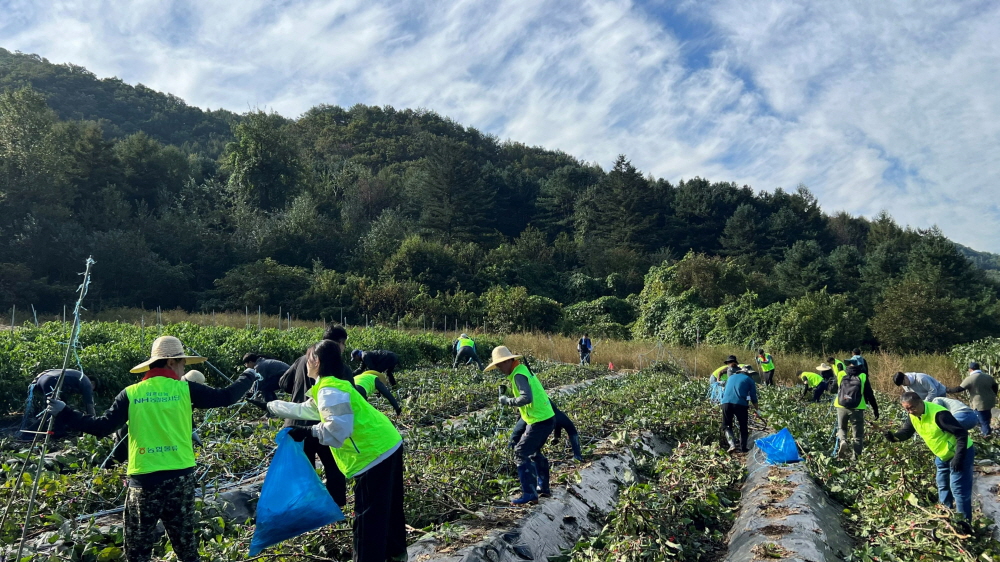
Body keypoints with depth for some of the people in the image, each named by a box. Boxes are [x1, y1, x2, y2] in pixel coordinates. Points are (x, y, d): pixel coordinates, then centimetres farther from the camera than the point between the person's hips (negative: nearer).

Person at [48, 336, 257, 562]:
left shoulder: (131, 393, 0)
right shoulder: (185, 389, -1)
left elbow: (102, 427, -1)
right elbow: (226, 397, 5)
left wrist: (63, 413, 10)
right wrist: (248, 376, 22)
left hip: (143, 479, 0)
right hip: (180, 477, 0)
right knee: (185, 544, 14)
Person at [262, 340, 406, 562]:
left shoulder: (329, 389, -14)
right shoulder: (331, 386, 19)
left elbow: (338, 427, -27)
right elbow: (303, 410, 33)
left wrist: (309, 431, -15)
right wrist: (270, 405, 42)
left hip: (375, 453, -11)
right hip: (388, 446, 11)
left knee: (368, 515, -1)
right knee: (388, 506, 24)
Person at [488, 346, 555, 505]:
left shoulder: (519, 375, -17)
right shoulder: (523, 369, 13)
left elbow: (526, 398, -29)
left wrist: (507, 400, -16)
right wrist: (505, 393, 5)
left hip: (540, 421, -10)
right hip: (547, 418, 10)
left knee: (521, 453, -6)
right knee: (534, 452, 23)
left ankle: (529, 494, -6)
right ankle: (543, 488, 33)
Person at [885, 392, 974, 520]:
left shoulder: (938, 414, -33)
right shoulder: (913, 415, -8)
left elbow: (962, 433, -31)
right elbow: (906, 431, 1)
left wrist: (958, 457, -33)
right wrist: (895, 436, -23)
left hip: (961, 453, -9)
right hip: (943, 455, 9)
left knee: (958, 488, -5)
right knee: (943, 485, 22)